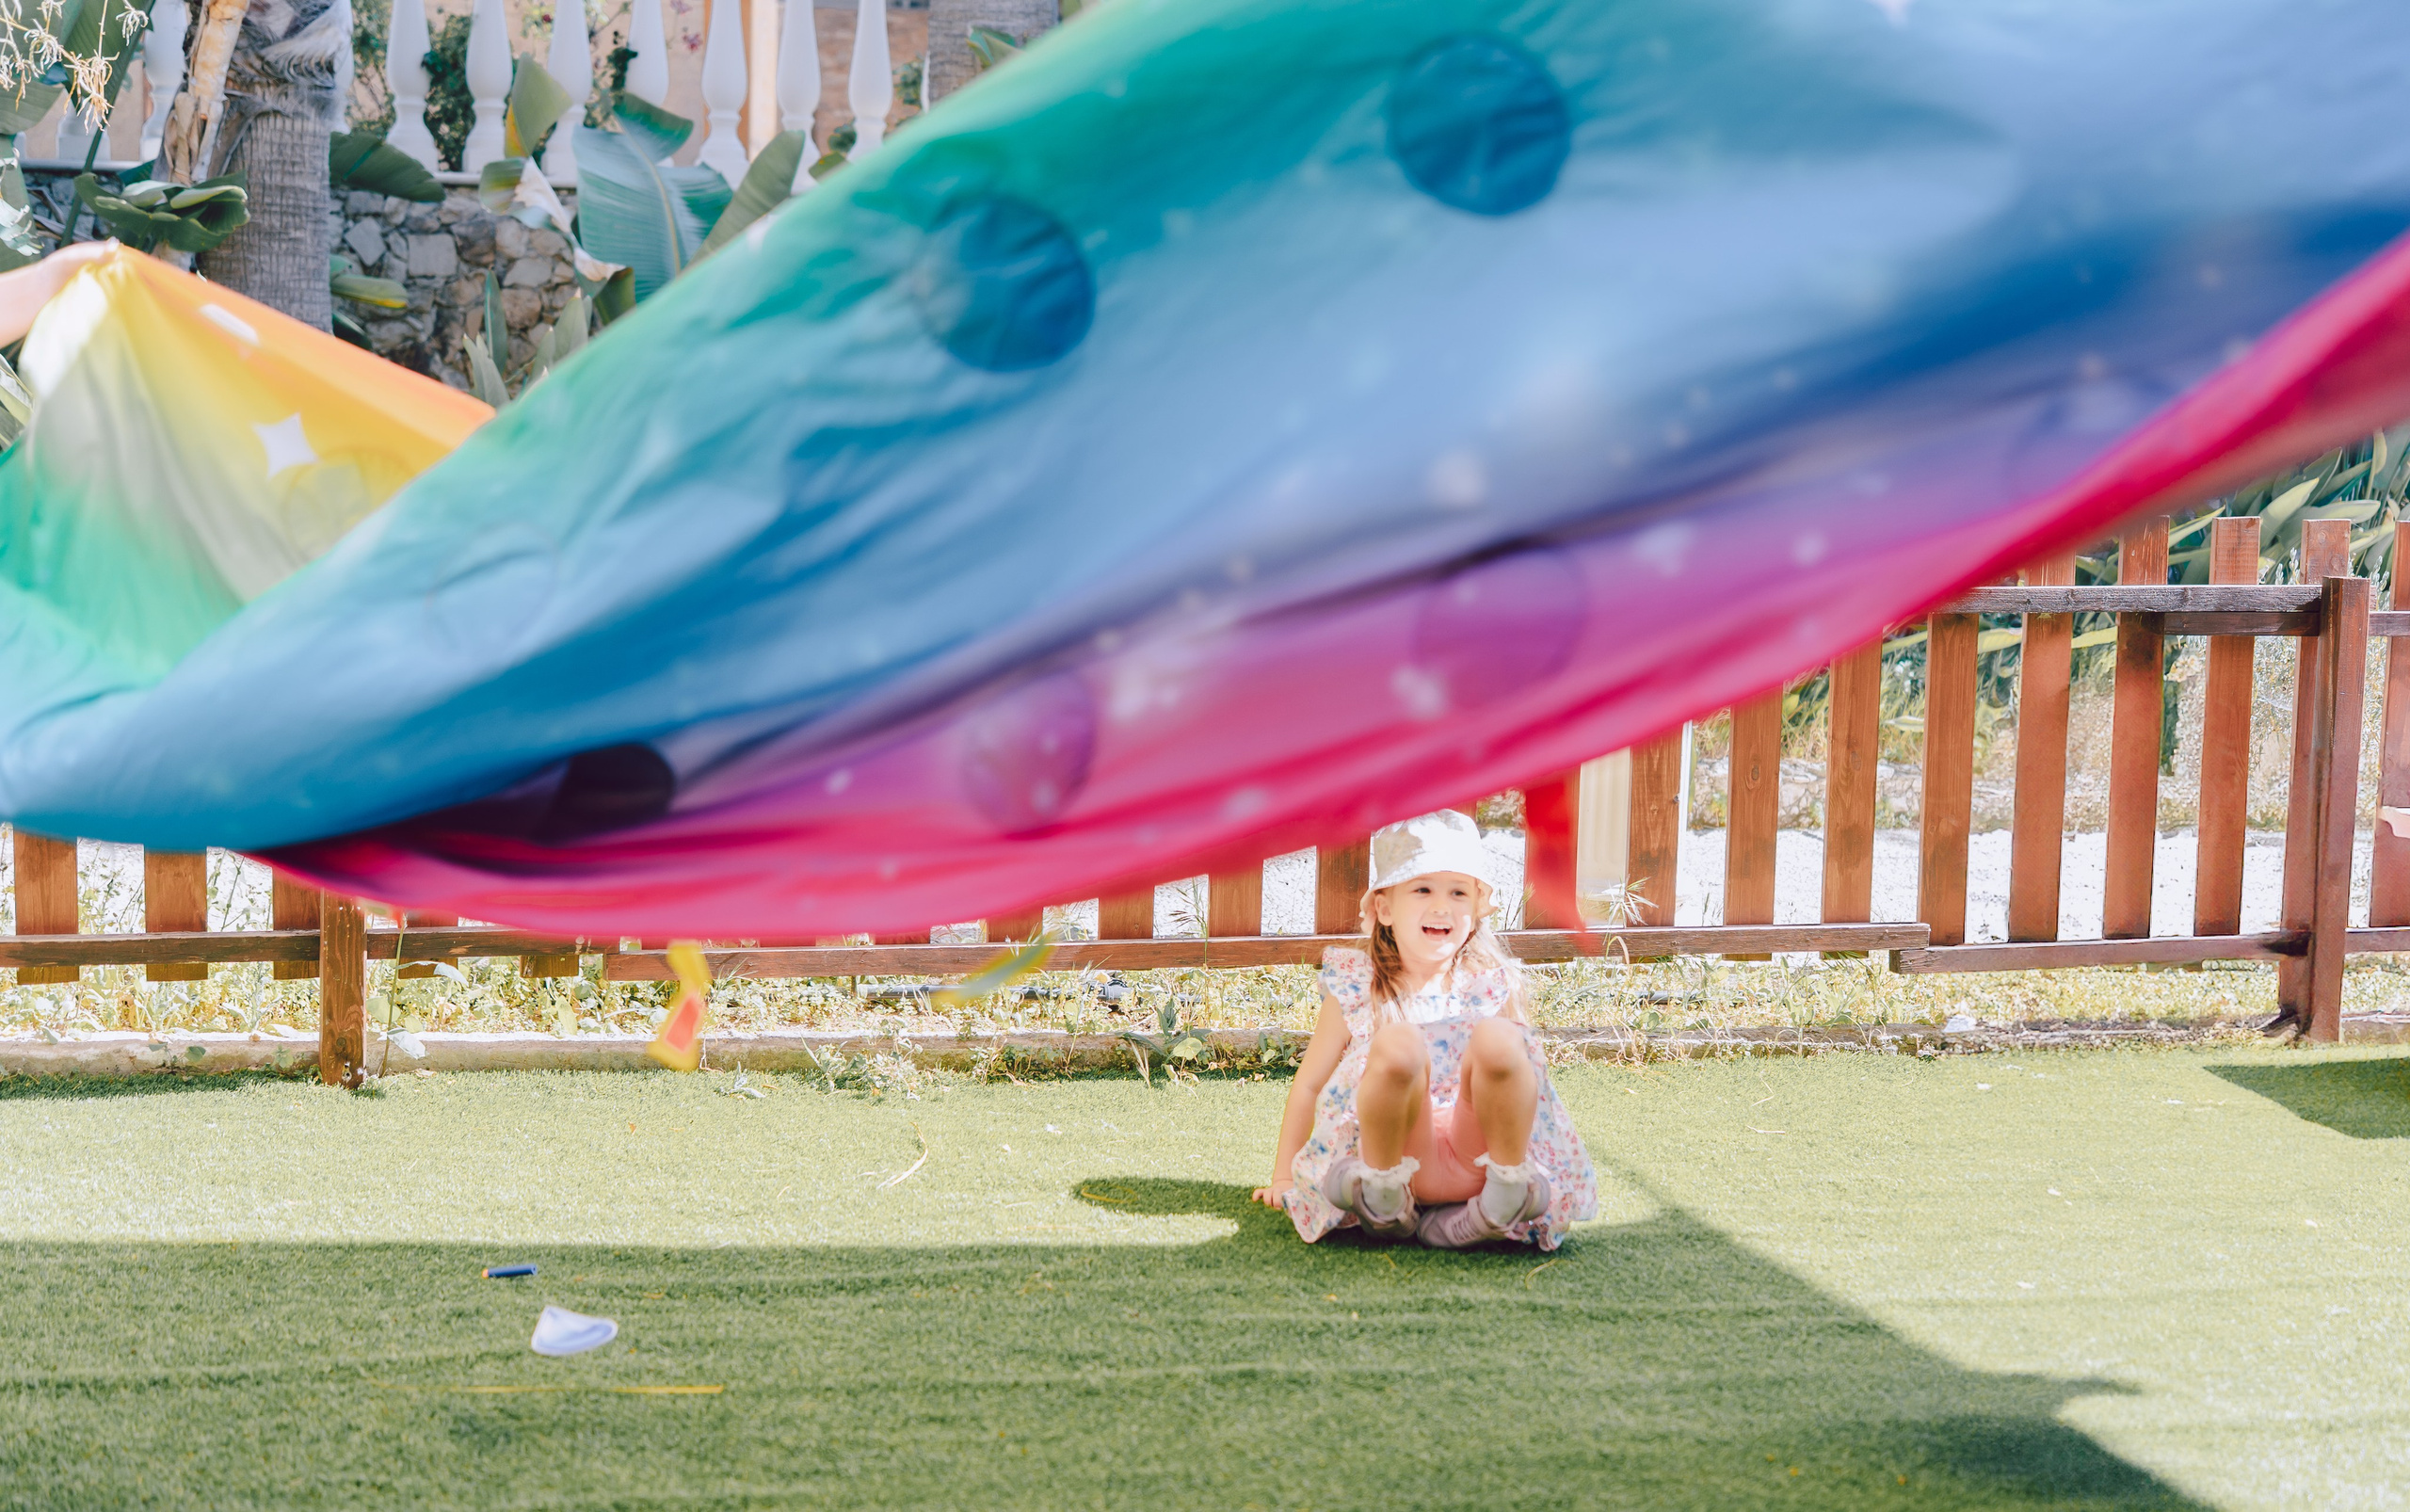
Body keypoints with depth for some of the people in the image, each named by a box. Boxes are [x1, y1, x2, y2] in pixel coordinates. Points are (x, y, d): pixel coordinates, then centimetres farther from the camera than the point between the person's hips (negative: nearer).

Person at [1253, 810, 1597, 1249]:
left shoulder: (1491, 986, 15)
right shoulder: (1356, 988, 12)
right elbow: (1309, 1084, 19)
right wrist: (1283, 1178, 21)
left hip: (1476, 1157, 1)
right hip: (1403, 1160, -1)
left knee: (1496, 1038, -29)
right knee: (1397, 1044, -32)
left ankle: (1509, 1182, -13)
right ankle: (1380, 1188, -13)